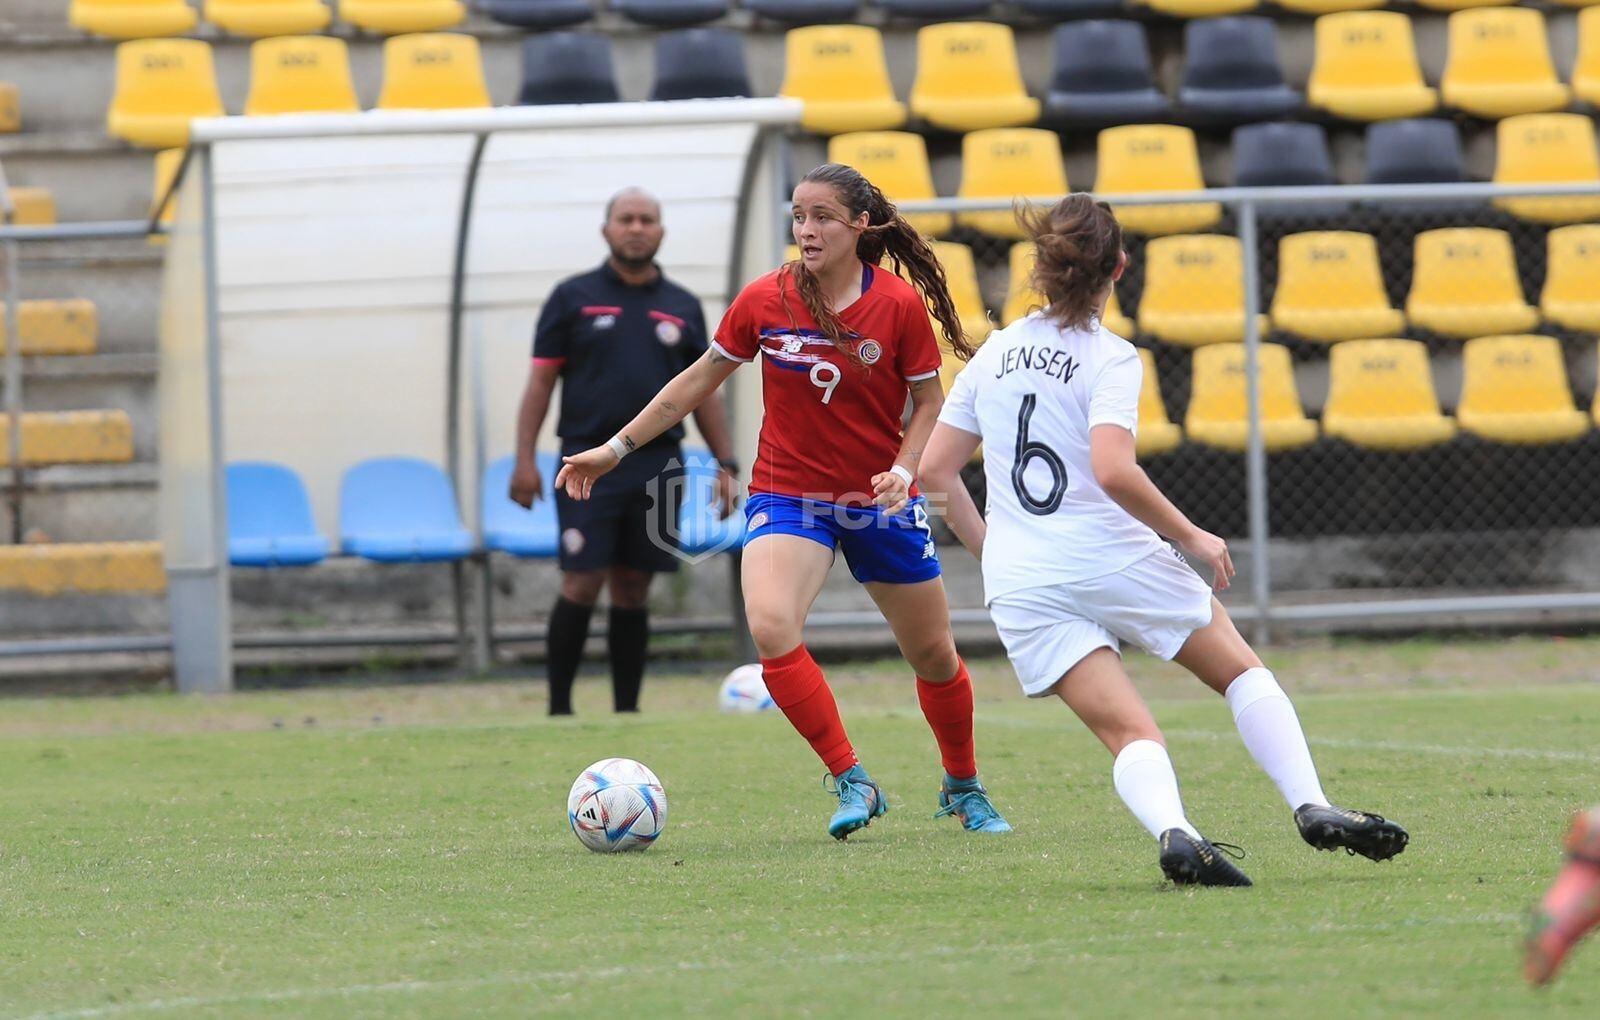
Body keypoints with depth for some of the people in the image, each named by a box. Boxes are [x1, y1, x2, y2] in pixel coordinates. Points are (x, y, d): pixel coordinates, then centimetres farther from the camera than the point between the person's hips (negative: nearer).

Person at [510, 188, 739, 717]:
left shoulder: (682, 308, 13)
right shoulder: (573, 297, 4)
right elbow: (541, 381, 2)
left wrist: (726, 463, 8)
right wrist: (525, 460, -6)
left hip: (658, 468, 3)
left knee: (633, 589, 6)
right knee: (583, 583, -8)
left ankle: (627, 711, 10)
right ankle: (559, 707, 0)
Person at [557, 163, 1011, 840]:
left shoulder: (901, 306, -10)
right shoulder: (764, 301, -7)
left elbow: (929, 403, 0)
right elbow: (700, 380, 6)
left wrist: (903, 469, -18)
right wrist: (617, 448, 7)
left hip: (880, 500, 0)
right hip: (787, 495, 0)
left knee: (934, 656, 10)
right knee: (770, 627, -27)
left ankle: (964, 788, 37)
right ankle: (851, 783, -16)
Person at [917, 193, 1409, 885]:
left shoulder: (996, 353, 9)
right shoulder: (1109, 358, -8)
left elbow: (934, 470, 9)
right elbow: (1113, 470, -22)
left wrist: (989, 548, 20)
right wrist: (1192, 539, -11)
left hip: (1019, 588, 4)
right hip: (1115, 561, -4)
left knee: (1128, 732, -2)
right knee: (1242, 671, 16)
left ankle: (1173, 831, -30)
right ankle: (1313, 807, 6)